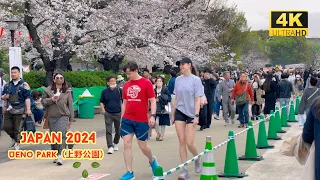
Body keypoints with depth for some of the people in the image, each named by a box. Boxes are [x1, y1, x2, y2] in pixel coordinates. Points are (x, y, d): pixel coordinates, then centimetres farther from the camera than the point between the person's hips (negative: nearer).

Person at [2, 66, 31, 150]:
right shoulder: (7, 85, 12)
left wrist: (28, 109, -16)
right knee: (7, 127, 3)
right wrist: (4, 97, -2)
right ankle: (14, 139, 28)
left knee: (17, 129, -1)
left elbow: (27, 98, -9)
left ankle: (17, 144, 11)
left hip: (19, 111, -5)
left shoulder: (24, 85, -4)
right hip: (8, 110, 5)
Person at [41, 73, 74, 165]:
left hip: (63, 116, -2)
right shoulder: (48, 90, 7)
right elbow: (43, 101, 8)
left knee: (62, 135, -17)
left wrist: (71, 119, 7)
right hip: (51, 117, 2)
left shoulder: (67, 91, 6)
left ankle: (60, 156, -21)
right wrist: (51, 99, -12)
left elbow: (70, 105, 8)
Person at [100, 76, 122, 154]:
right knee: (108, 131, -7)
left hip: (118, 113, 1)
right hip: (108, 114, 0)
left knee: (118, 130, 13)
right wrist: (103, 110, -3)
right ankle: (110, 147, -7)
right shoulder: (104, 92, -1)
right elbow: (101, 102, 9)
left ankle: (115, 143, 35)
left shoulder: (119, 90, -3)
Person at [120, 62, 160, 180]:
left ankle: (152, 161, 36)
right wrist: (122, 117, 15)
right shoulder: (126, 85, 8)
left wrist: (153, 116, -15)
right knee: (127, 144, -3)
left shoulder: (146, 83, -5)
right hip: (127, 120, 4)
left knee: (143, 146, 4)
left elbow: (152, 101, -5)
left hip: (141, 121, -4)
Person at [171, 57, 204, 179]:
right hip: (179, 112, 4)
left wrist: (196, 116, -13)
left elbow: (198, 99, -7)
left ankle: (197, 159, 24)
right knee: (181, 142, 0)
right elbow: (176, 98, 12)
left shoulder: (195, 80, -6)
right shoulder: (178, 80, 5)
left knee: (189, 143, -7)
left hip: (191, 114, -3)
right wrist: (173, 114, 12)